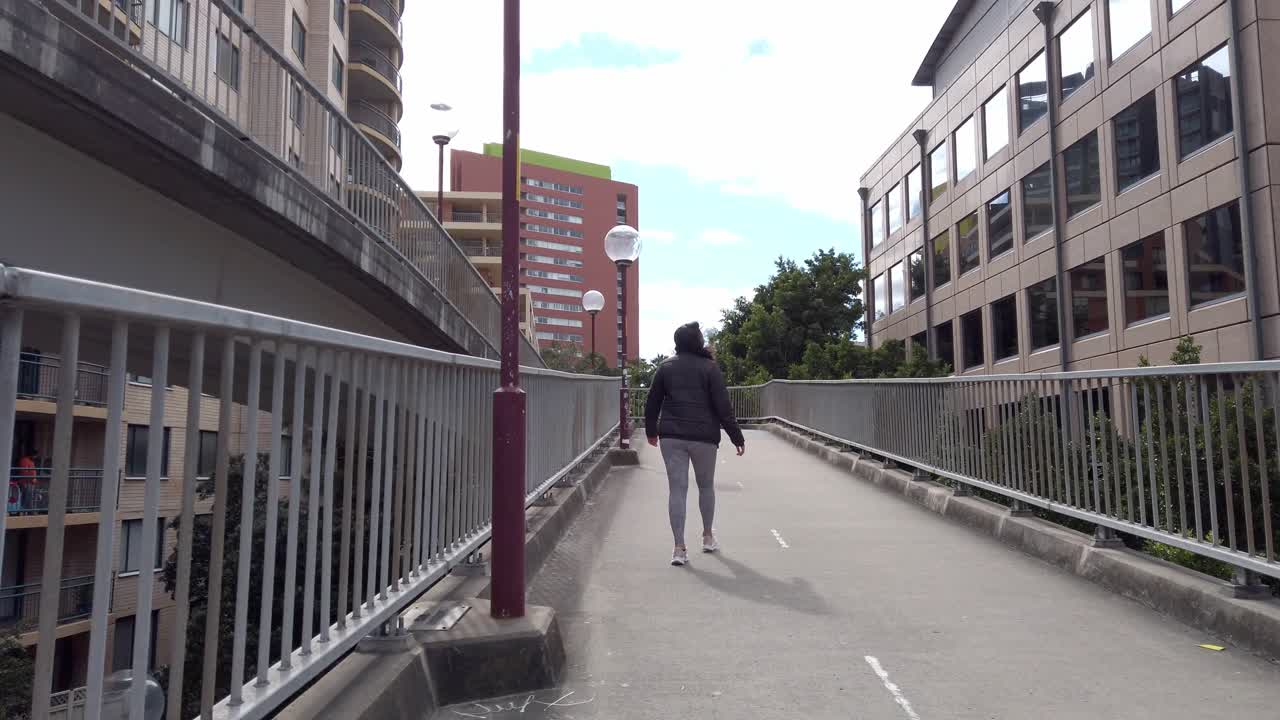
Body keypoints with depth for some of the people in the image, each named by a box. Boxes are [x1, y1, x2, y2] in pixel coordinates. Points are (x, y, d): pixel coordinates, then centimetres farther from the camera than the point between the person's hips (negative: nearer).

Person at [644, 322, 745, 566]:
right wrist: (737, 437, -1)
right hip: (703, 437, -2)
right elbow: (723, 407, -7)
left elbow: (652, 404, 11)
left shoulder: (666, 368, 6)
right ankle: (708, 537, 30)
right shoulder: (709, 367, -4)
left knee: (677, 489, 1)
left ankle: (679, 548, -3)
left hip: (671, 437, 2)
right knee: (706, 486, 17)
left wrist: (651, 431, 26)